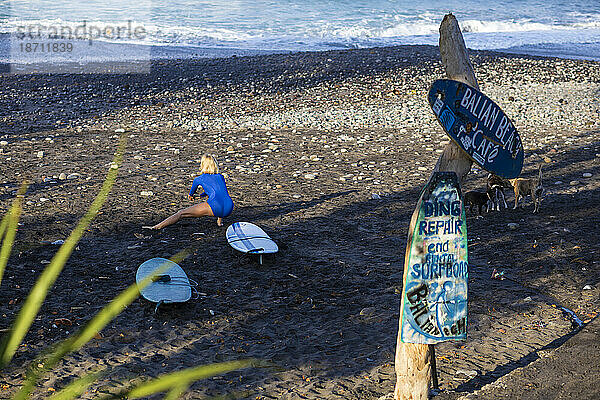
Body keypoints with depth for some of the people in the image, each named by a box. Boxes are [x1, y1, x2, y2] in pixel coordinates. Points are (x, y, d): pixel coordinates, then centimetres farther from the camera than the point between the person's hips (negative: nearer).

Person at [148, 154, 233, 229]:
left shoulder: (199, 179, 17)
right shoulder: (220, 177, 26)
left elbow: (191, 194, 39)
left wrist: (190, 195, 64)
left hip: (215, 206, -5)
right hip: (229, 209, 5)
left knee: (181, 213, 4)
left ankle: (158, 226, -6)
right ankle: (220, 220, 29)